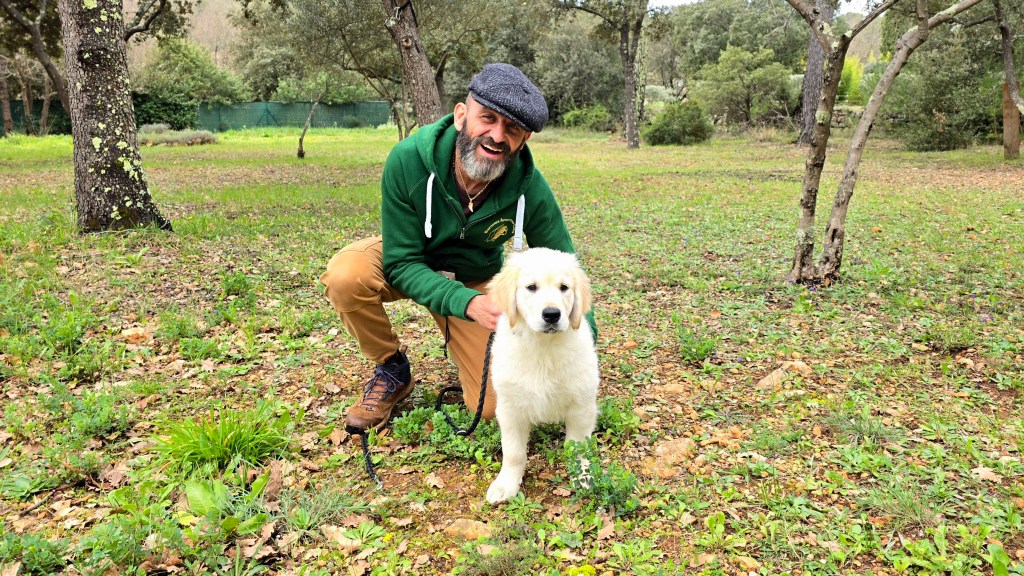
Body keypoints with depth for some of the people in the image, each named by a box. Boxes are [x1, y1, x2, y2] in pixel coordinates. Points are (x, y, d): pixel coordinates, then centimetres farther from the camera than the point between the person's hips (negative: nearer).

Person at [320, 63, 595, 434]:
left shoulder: (531, 191, -27)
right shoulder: (408, 160, -32)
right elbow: (402, 263, -27)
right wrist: (466, 303, -42)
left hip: (476, 279, 1)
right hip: (408, 265, 0)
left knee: (490, 407, -9)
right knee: (345, 275, -35)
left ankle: (467, 350, 26)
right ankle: (392, 369, -5)